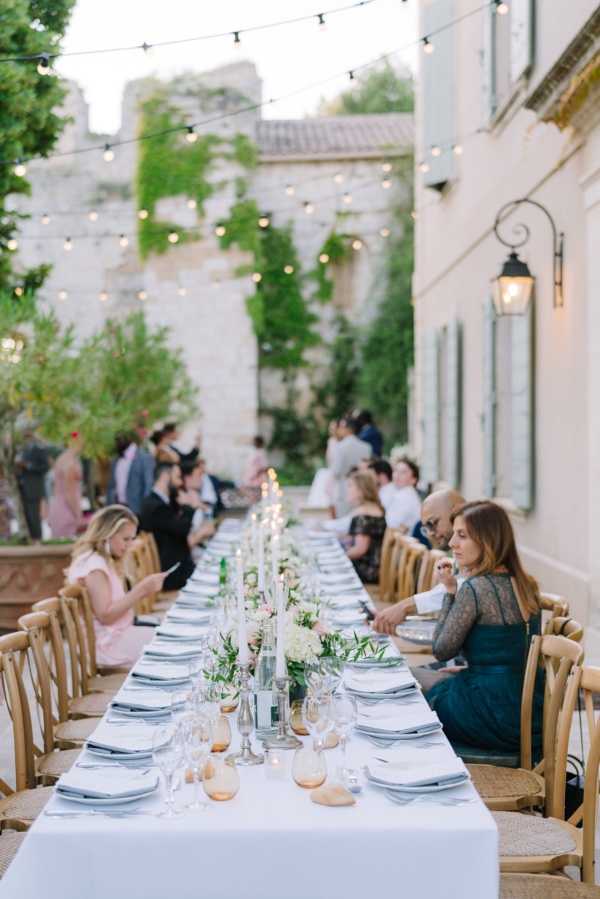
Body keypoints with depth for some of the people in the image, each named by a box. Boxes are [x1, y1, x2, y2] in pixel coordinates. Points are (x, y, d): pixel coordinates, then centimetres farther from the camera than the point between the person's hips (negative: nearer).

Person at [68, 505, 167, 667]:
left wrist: (142, 590, 1)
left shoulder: (104, 561, 15)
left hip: (116, 634, 10)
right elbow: (105, 615, -21)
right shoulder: (94, 565, -16)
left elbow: (115, 604, 11)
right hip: (107, 643, -10)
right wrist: (141, 590, -21)